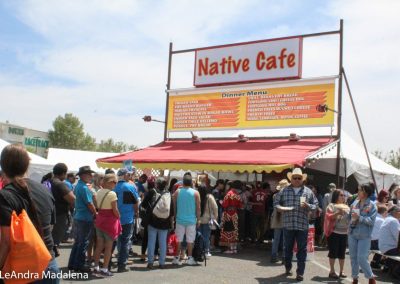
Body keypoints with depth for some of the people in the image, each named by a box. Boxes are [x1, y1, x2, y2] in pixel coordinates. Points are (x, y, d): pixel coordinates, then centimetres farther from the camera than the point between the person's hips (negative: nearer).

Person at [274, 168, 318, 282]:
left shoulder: (308, 191, 5)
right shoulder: (284, 191, 5)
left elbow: (315, 204, 7)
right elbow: (276, 202, 10)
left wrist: (308, 206, -12)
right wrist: (279, 208, -11)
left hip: (303, 225, -1)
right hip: (288, 225, 1)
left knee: (302, 250, 1)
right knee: (288, 248, 14)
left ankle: (300, 272, 8)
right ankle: (288, 267, 32)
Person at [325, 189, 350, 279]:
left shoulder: (346, 207, 15)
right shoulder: (331, 206, -2)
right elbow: (328, 217, -14)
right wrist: (337, 213, -26)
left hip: (344, 233, 5)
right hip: (334, 233, -5)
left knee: (342, 253, 9)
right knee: (333, 252, -1)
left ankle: (341, 271, 17)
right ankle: (332, 271, 7)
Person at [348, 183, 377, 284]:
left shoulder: (371, 205, -8)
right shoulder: (355, 203, 6)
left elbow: (371, 221, -16)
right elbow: (349, 216, 11)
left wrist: (359, 217, -23)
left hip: (364, 236, -5)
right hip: (352, 234, 5)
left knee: (362, 259, -7)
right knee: (353, 258, 11)